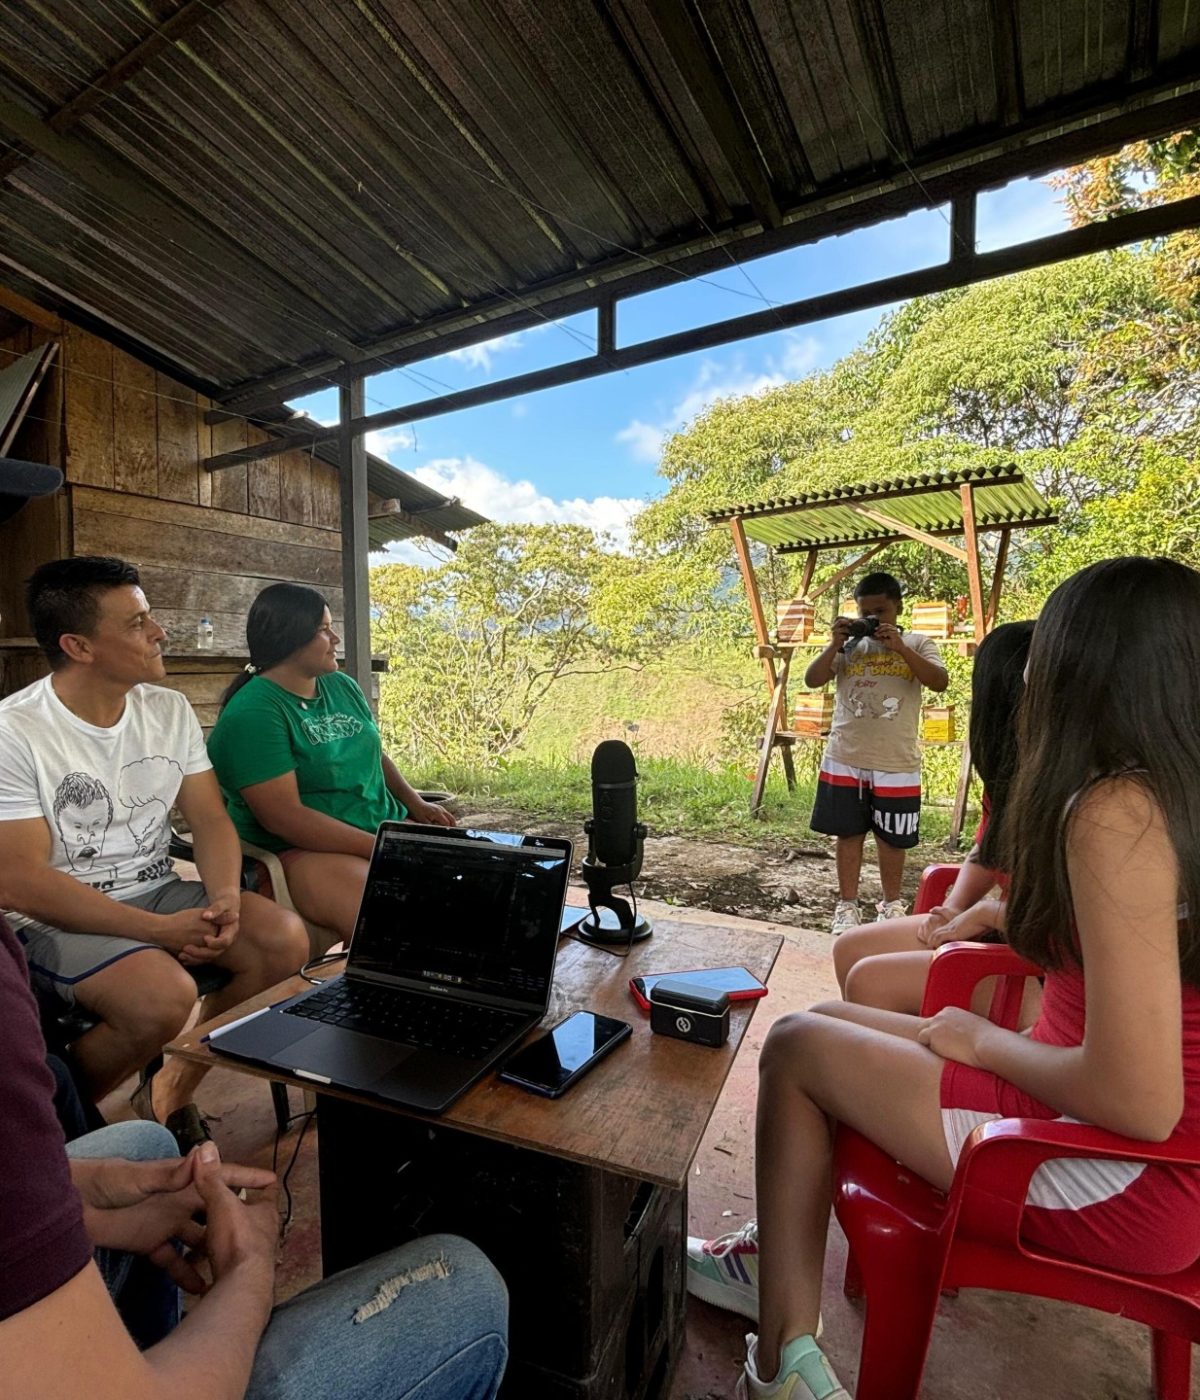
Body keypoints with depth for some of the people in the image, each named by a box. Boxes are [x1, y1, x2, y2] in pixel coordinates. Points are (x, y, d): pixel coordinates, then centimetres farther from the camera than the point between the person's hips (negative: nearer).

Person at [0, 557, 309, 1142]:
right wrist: (162, 930, -23)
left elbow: (210, 818, 3)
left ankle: (171, 1090, 6)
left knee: (284, 939, -16)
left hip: (158, 893, 5)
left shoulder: (169, 709, 2)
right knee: (165, 993, -32)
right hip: (55, 921, -5)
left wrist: (225, 897, -17)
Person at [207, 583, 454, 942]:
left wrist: (415, 802, 4)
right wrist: (381, 848, -22)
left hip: (386, 828, 8)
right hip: (302, 851, -7)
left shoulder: (343, 686, 11)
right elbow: (283, 816, -19)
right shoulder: (252, 712, -12)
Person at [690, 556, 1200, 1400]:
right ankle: (777, 1291, 25)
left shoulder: (1116, 812, -26)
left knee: (798, 1049, -1)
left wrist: (986, 1041, -12)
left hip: (1129, 1176, -9)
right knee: (833, 1023, 12)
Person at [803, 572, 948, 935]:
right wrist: (835, 644, -12)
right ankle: (847, 904, 23)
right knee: (849, 833, 10)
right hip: (845, 759, 1)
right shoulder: (849, 647, 5)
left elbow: (940, 682, -13)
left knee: (891, 837, 12)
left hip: (896, 762, -1)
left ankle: (891, 902, 32)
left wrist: (900, 647, -18)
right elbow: (811, 681, -2)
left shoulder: (917, 643, 3)